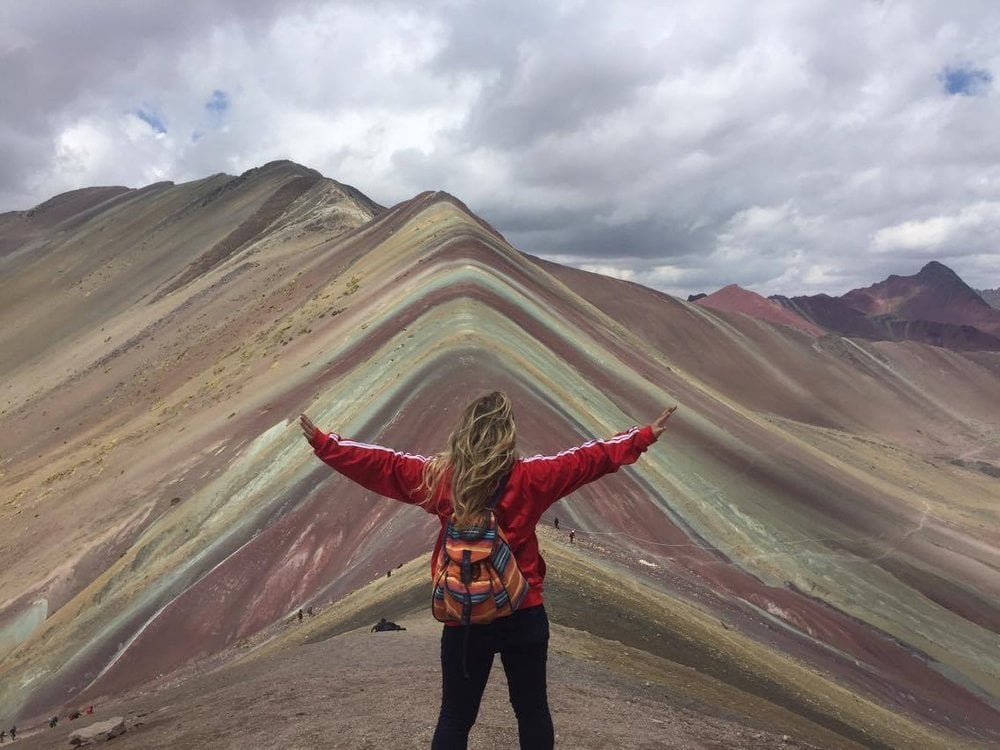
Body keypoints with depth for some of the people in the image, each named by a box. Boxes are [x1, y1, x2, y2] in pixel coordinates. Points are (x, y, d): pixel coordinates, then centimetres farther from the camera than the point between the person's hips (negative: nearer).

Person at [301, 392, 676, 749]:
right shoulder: (530, 477, -10)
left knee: (456, 716, 14)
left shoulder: (439, 476, -7)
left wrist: (322, 442, 11)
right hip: (524, 616, 0)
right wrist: (645, 435, 9)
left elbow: (381, 464, 0)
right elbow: (588, 459, -2)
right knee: (532, 710, 18)